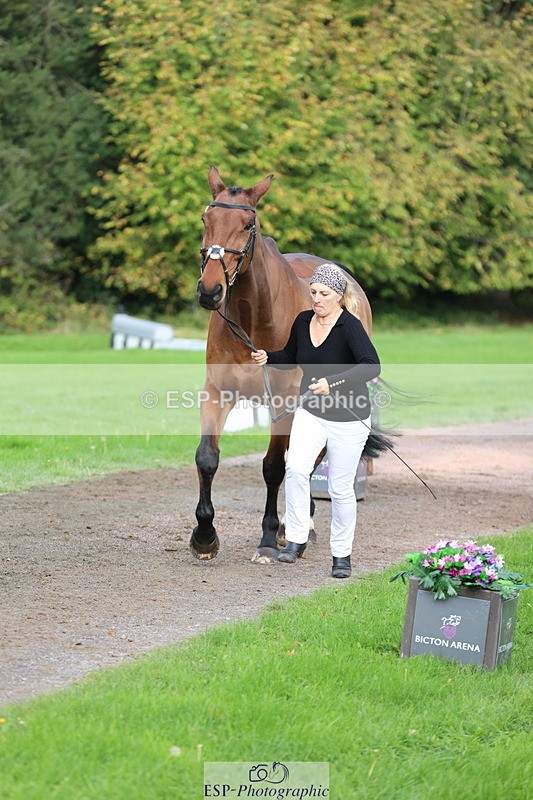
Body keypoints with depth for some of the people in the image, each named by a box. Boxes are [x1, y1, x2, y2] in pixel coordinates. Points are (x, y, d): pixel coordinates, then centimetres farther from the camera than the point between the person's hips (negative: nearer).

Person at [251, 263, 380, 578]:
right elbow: (291, 359, 15)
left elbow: (372, 366, -33)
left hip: (348, 421, -4)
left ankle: (342, 554, 20)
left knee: (341, 489, 3)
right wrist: (267, 358, -5)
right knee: (296, 469, -18)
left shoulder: (350, 326, -21)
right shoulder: (303, 321, -2)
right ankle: (297, 539, -6)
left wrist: (333, 382, -42)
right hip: (311, 413, 4)